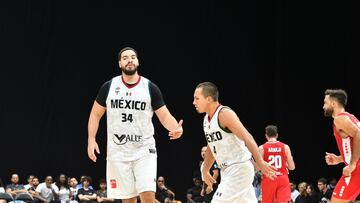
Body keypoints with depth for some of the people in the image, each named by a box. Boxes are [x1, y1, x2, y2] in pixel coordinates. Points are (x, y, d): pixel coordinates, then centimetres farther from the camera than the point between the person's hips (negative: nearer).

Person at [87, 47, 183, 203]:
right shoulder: (109, 87, 2)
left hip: (144, 150, -1)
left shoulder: (150, 88, -1)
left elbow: (164, 116, -2)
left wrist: (176, 128, -22)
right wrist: (91, 140, -2)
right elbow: (96, 114, 10)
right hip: (118, 151, 1)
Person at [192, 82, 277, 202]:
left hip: (239, 169, -9)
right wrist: (205, 171, 29)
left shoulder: (225, 114, -16)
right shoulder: (207, 119, 11)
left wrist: (260, 163, -29)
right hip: (227, 170, 9)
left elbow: (247, 138, -23)